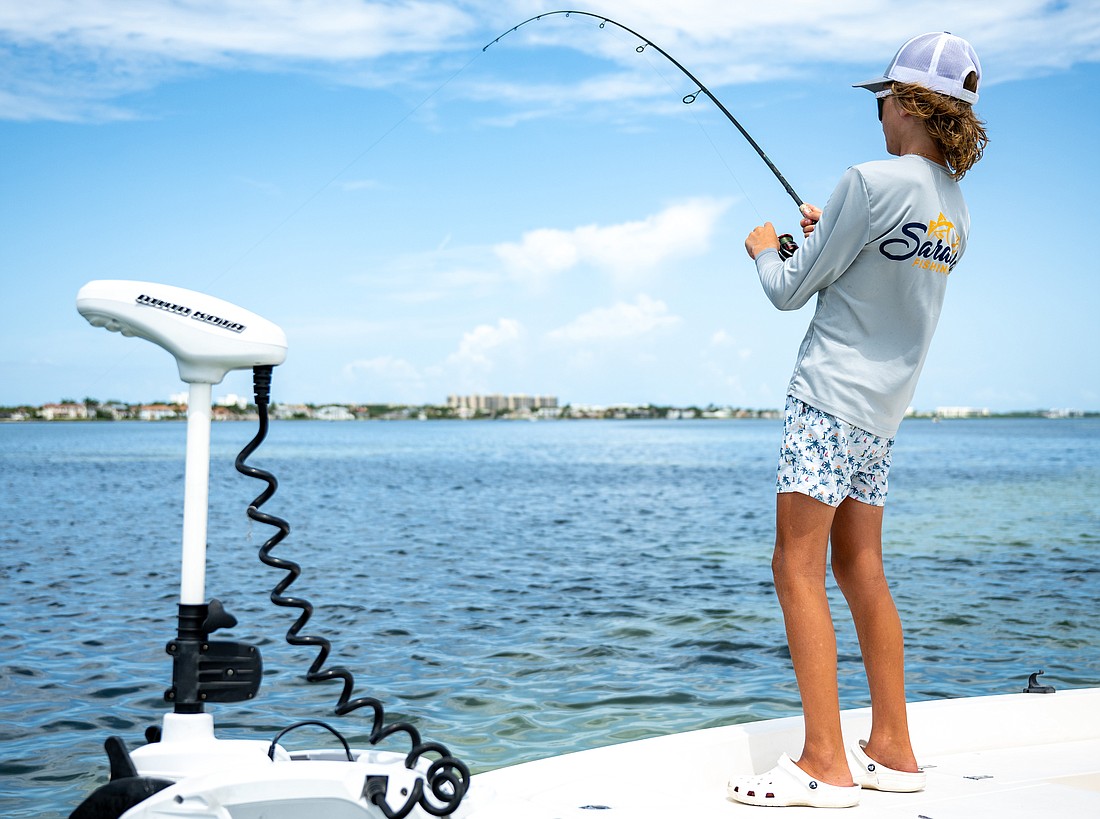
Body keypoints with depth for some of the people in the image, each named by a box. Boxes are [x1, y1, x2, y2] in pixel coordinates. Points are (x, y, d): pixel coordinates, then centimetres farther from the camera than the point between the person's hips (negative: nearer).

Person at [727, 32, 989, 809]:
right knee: (862, 571, 13)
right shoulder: (955, 208, 10)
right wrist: (830, 236, 24)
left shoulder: (874, 183, -16)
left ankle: (826, 765, -7)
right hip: (884, 409, 9)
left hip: (831, 397, -9)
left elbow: (791, 291, -9)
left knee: (797, 570, -7)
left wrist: (766, 249, 11)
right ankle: (892, 751, 18)